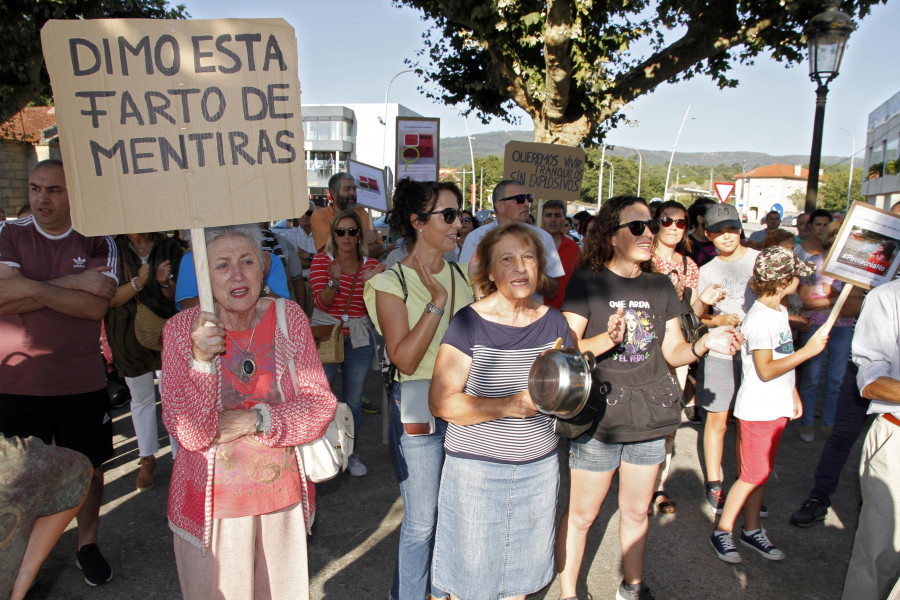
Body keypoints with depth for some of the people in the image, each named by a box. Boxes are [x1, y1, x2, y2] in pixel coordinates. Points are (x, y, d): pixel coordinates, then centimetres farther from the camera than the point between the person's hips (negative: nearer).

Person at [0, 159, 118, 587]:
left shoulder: (97, 243, -1)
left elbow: (97, 306, -14)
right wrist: (74, 283, -17)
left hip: (82, 382, 0)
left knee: (88, 466, 13)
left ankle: (88, 544, 33)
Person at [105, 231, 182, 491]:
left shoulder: (169, 248, -1)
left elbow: (178, 296, 0)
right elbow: (111, 299, -9)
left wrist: (165, 282, -21)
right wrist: (137, 283, -26)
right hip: (128, 336, 1)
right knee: (140, 398, 15)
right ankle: (147, 459, 31)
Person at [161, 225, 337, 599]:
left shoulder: (288, 317, -6)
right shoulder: (181, 329, -10)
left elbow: (321, 404, -7)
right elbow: (190, 433, -16)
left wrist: (255, 420, -19)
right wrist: (201, 361, -29)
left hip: (284, 497, 2)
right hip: (213, 503, -2)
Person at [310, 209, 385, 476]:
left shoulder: (371, 265, 2)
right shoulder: (321, 261, -3)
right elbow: (321, 303, -12)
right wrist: (334, 282, -31)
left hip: (358, 340, 2)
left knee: (353, 401, 12)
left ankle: (351, 453, 30)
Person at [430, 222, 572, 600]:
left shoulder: (553, 322, 1)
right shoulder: (469, 324, -13)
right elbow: (441, 402, -17)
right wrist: (509, 406, -26)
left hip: (539, 467, 4)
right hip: (477, 469, -4)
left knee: (522, 569, 19)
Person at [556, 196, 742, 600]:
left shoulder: (660, 286, 8)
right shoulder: (587, 283, -8)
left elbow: (673, 352, 9)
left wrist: (704, 344, -11)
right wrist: (607, 339, -29)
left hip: (649, 414, 5)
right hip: (598, 416, -5)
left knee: (636, 510, 20)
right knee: (581, 514, 6)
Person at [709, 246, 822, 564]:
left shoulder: (780, 311, 9)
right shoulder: (759, 319, -21)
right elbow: (765, 370, -24)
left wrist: (793, 393, 21)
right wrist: (808, 351, -22)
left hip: (777, 407, 9)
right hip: (758, 409, -9)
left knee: (761, 472, 16)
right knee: (752, 475, -2)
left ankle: (752, 530, 27)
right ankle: (722, 531, 12)